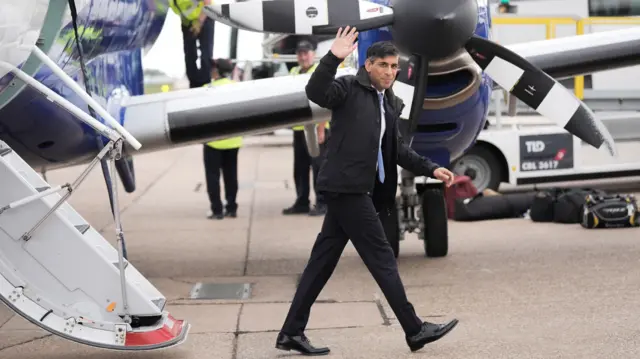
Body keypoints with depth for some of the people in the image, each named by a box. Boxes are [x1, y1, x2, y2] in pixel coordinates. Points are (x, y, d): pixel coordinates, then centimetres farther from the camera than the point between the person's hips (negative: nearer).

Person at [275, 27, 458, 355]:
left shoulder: (391, 104, 16)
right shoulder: (350, 88, -7)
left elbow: (397, 150, 24)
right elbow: (315, 93, -25)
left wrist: (431, 168, 17)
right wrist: (332, 58, -36)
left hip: (355, 190, 8)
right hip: (345, 188, -8)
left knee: (322, 261, 9)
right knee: (382, 258, -3)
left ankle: (291, 332, 14)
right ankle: (415, 330, 5)